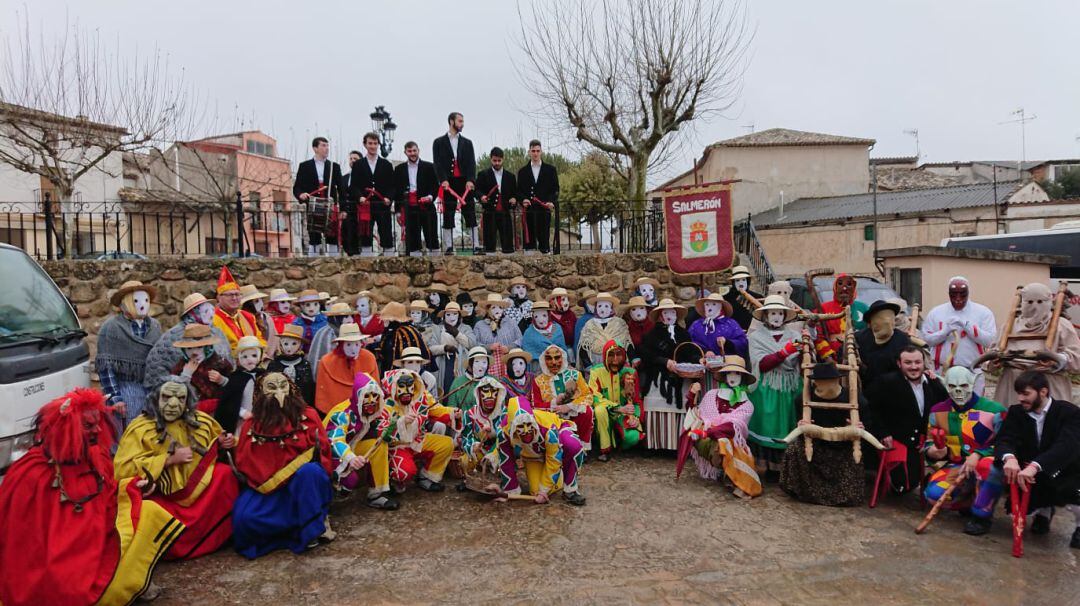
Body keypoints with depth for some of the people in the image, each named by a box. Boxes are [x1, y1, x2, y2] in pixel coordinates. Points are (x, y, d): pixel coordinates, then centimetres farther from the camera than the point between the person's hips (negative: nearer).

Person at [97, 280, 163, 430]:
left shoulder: (155, 326, 12)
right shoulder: (111, 327, -3)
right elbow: (105, 365, -6)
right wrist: (115, 397, -11)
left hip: (152, 389, 5)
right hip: (124, 389, -5)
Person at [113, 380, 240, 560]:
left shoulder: (201, 420, 3)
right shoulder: (141, 428, -10)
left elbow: (215, 449, 22)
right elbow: (122, 468, -19)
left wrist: (224, 443, -3)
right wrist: (169, 459, -22)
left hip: (203, 488, 4)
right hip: (163, 498, -3)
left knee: (224, 472, -24)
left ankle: (224, 536, -4)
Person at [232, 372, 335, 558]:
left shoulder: (308, 415, -3)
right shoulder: (252, 424, 2)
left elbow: (321, 452, -5)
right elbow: (244, 463, 1)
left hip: (304, 485, -2)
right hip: (267, 487, 2)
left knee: (309, 472, -36)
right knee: (245, 517, -27)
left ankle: (316, 524, -17)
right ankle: (302, 528, -12)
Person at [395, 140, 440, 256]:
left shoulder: (429, 167, 6)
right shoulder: (399, 169, 11)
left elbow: (435, 185, 3)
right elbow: (396, 189, 11)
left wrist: (430, 196, -16)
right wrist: (399, 208, 5)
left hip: (426, 207, -2)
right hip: (409, 208, 2)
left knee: (432, 237, 1)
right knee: (411, 238, 2)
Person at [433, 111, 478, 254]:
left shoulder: (467, 143, 15)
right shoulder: (439, 142, 9)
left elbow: (471, 163, 5)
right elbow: (437, 163, -1)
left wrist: (470, 180, -11)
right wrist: (443, 180, -16)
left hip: (465, 183, 2)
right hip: (448, 183, -2)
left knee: (470, 215, -2)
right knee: (448, 216, 0)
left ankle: (476, 246, -2)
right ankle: (449, 247, 3)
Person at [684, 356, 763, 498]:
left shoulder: (746, 405, 7)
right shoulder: (711, 395, 12)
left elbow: (733, 426, -9)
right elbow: (700, 418, 8)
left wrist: (708, 431, -22)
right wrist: (697, 431, -15)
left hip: (732, 442, -1)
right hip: (707, 439, 1)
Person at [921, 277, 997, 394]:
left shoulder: (983, 312, 2)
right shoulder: (936, 312, 4)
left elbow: (989, 340, -6)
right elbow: (926, 338, 1)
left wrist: (966, 325, -14)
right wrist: (946, 330, -13)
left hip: (973, 372, -1)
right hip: (943, 371, 1)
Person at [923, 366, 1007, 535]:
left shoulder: (994, 410, -7)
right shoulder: (938, 411, 3)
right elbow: (930, 445, 11)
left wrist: (978, 455, -23)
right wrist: (933, 451, -13)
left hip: (983, 463, -2)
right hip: (954, 467, 3)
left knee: (988, 466, -41)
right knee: (934, 493, -28)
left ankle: (981, 516, -16)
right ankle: (970, 502, 8)